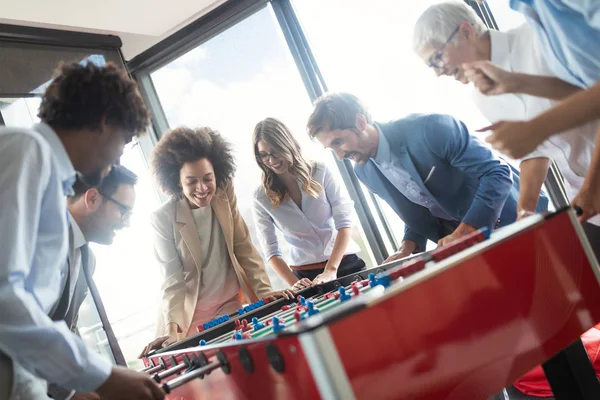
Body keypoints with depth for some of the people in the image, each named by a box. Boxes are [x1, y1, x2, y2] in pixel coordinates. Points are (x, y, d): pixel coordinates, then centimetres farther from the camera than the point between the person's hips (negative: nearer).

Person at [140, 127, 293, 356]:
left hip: (234, 305, 3)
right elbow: (173, 279, -14)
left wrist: (264, 290, -11)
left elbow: (244, 249, -1)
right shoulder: (164, 218, -14)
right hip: (192, 317, -2)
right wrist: (172, 328, -25)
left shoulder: (225, 195, -6)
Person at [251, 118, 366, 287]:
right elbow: (270, 250, -5)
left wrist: (331, 270, -20)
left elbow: (344, 222, -10)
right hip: (305, 274, 0)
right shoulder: (261, 197, -4)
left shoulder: (320, 172, -6)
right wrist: (294, 284, -19)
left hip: (345, 263, 0)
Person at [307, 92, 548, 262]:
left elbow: (498, 173, -26)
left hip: (509, 220, -5)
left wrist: (464, 232, -33)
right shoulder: (363, 172, -5)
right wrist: (409, 246, -10)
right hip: (457, 238, 5)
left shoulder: (428, 128, -27)